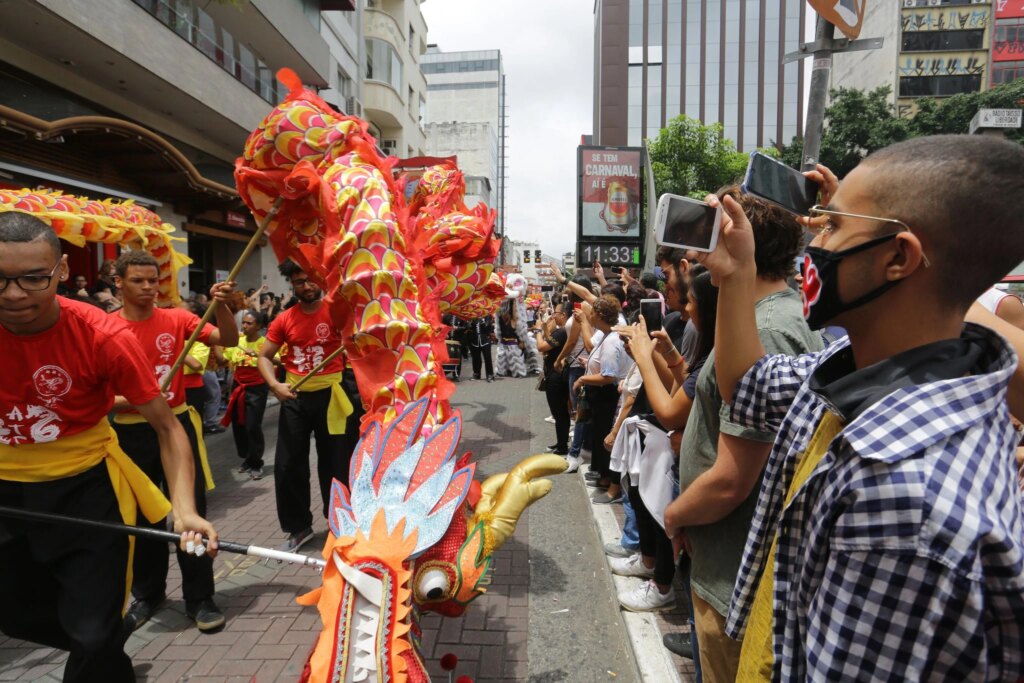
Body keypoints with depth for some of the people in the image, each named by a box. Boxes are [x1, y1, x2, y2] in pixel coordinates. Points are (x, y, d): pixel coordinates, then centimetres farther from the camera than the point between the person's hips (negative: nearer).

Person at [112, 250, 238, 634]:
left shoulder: (176, 319, -1)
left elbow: (228, 340, -8)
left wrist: (221, 305, -23)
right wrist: (124, 400, -19)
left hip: (177, 423, 0)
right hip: (131, 432, 1)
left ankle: (199, 598, 14)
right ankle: (148, 593, 34)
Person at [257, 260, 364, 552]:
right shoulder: (284, 320, 3)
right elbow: (264, 357, 9)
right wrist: (274, 385, -9)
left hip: (331, 394, -3)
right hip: (295, 396, 3)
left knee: (335, 463, 9)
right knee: (288, 465, 8)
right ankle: (299, 527, 27)